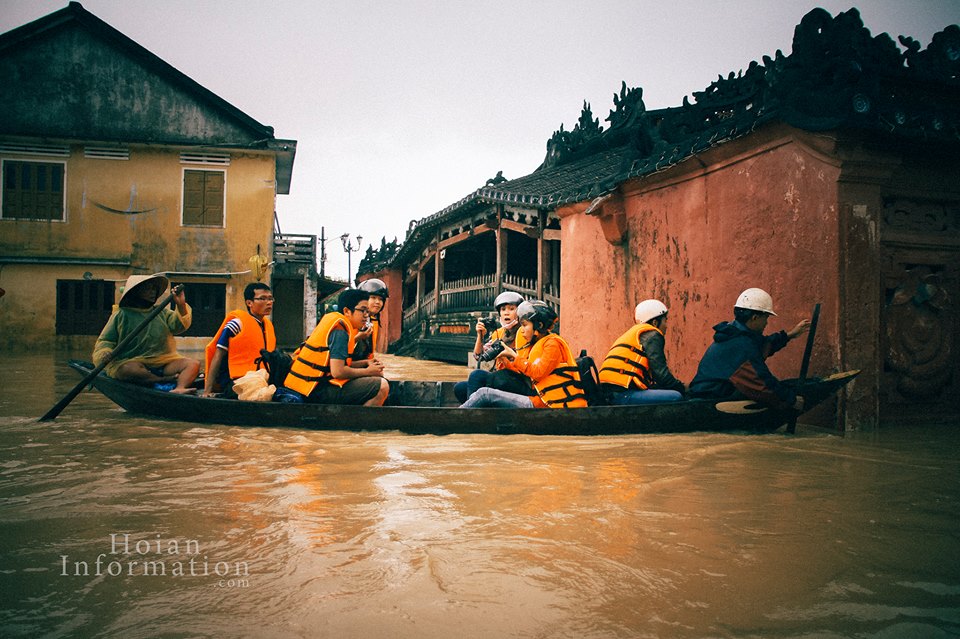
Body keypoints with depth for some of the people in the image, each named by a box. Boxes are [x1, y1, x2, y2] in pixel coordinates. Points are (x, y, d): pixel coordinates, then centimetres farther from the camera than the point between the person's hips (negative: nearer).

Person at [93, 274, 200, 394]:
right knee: (127, 369, -38)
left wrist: (181, 305, -15)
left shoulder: (162, 312, 19)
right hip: (133, 362, -3)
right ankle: (166, 381, -36)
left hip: (164, 362, 3)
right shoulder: (121, 315, 9)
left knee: (193, 364, -23)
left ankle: (179, 388, -49)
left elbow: (181, 325, 3)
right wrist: (105, 353, -14)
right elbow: (105, 340, 10)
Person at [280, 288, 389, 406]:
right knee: (382, 386, -20)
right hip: (318, 391, -10)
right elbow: (337, 371, -22)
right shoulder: (340, 330, -14)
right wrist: (368, 371, -9)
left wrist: (365, 362, 9)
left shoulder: (334, 321, 16)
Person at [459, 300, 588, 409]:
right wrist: (506, 361, 9)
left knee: (485, 394, -12)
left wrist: (515, 356, -7)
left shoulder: (553, 343, -5)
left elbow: (537, 373, -16)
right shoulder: (535, 346, 22)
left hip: (548, 405, -9)